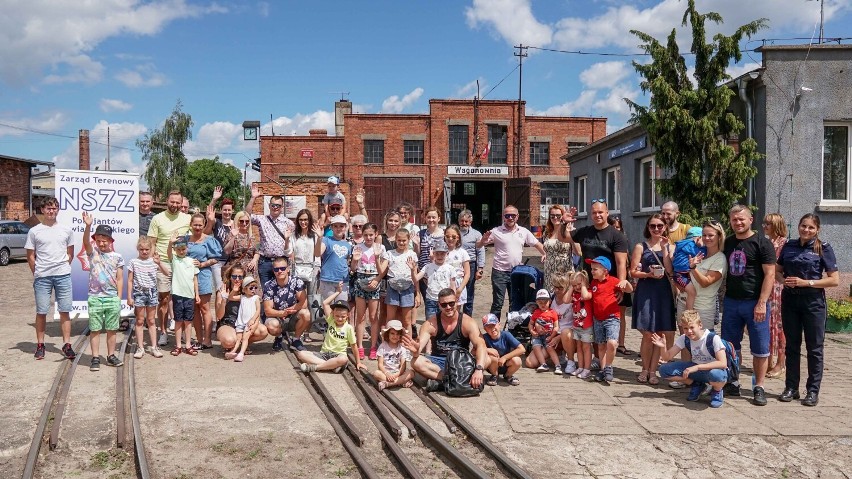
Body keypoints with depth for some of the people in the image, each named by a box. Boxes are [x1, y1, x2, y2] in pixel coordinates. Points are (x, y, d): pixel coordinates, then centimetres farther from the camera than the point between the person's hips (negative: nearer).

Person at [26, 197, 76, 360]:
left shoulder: (66, 230, 7)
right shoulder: (34, 231, 2)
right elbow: (30, 256, 5)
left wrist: (63, 267, 6)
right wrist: (37, 274, 2)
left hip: (63, 275, 1)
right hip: (42, 277, -1)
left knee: (64, 311, 2)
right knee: (41, 311, 4)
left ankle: (67, 345, 7)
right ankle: (40, 345, 15)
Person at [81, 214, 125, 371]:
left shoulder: (117, 257, 3)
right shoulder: (92, 252, 1)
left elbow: (120, 279, 5)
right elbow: (86, 241, -21)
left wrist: (118, 299, 0)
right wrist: (88, 226, -39)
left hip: (112, 298, 1)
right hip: (95, 297, -1)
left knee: (111, 330, 8)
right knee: (95, 329, 3)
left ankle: (111, 356, 19)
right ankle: (95, 358, 9)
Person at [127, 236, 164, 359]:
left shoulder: (154, 261, 0)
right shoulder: (133, 262, -1)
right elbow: (130, 280, 1)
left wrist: (159, 264, -27)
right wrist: (129, 297, -3)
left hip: (151, 292, 1)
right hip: (139, 292, -1)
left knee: (151, 321, 8)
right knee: (140, 321, 5)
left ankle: (153, 347, 13)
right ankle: (140, 347, 11)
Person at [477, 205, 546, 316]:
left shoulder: (524, 231, 5)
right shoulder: (496, 231, -5)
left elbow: (536, 244, 14)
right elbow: (478, 245, -4)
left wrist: (545, 254, -4)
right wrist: (483, 240, -26)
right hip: (499, 272, -4)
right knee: (497, 303, -4)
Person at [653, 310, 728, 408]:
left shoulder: (713, 338, -24)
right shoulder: (684, 338, -8)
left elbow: (723, 363, -32)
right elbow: (667, 357, -5)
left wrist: (697, 367, -38)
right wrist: (662, 347, -29)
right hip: (695, 368, 5)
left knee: (716, 374, -44)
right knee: (664, 370, -13)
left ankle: (717, 391, -5)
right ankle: (697, 385, 6)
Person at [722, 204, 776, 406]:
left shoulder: (762, 243, -5)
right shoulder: (727, 243, 12)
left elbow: (770, 274, -10)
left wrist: (762, 303, -16)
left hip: (754, 303, -5)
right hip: (731, 302, 5)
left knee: (760, 348, 2)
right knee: (730, 346, 10)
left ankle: (759, 388, 10)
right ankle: (732, 383, 21)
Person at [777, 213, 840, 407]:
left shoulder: (823, 248, -4)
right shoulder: (789, 246, 6)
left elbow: (834, 280, -7)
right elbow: (778, 271, 16)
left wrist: (806, 282, -15)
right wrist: (785, 280, -6)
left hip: (813, 301, -3)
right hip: (789, 300, 4)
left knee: (814, 348, 3)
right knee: (792, 346, 10)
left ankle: (813, 391, 12)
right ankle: (791, 387, 18)